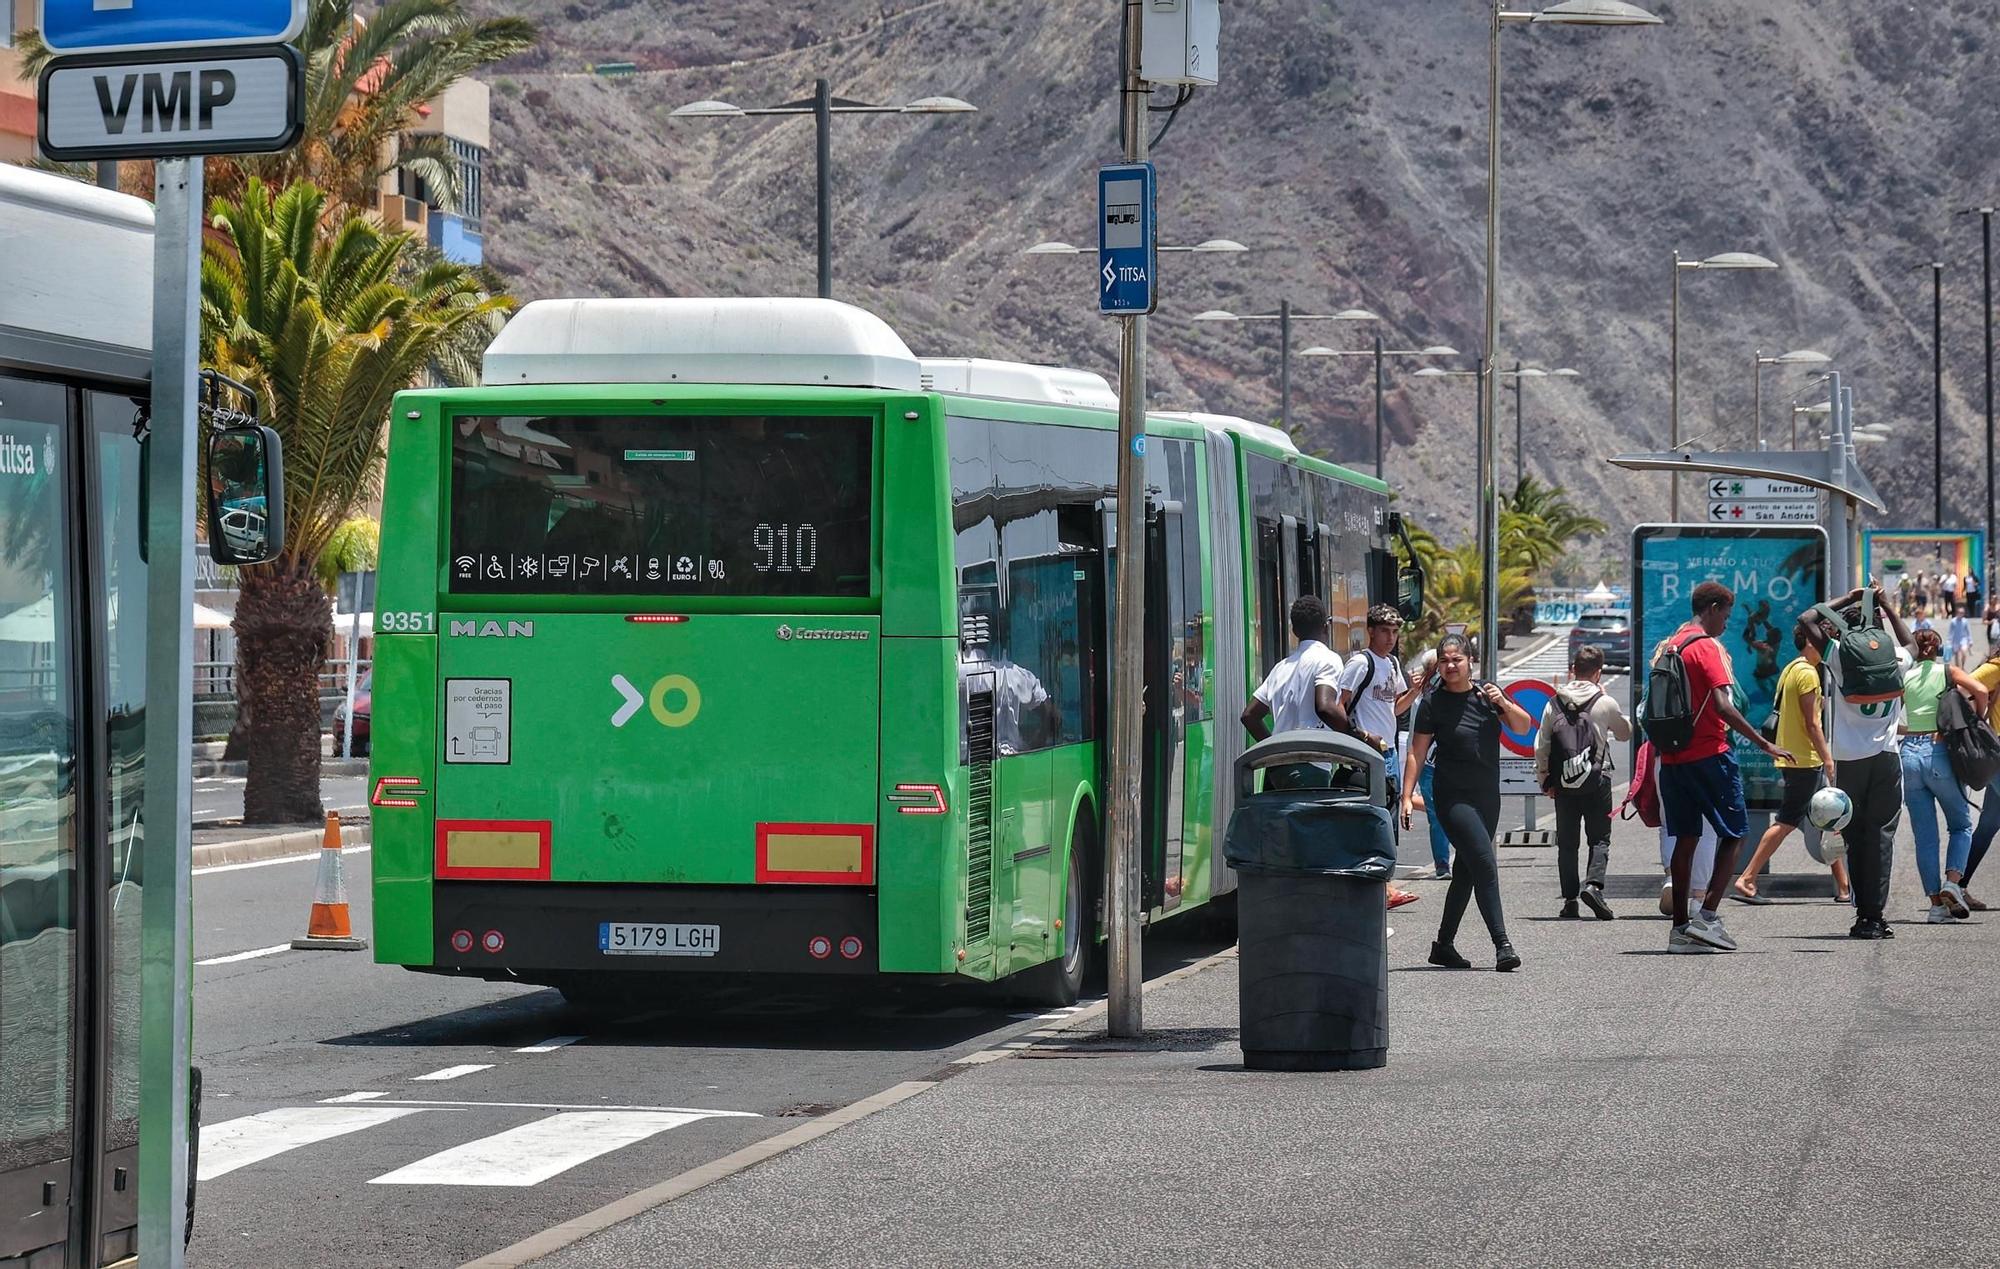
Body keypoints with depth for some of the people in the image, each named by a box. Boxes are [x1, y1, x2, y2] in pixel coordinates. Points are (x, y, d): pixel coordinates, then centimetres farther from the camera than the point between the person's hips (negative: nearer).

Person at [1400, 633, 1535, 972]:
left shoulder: (1485, 695, 7)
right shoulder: (1433, 704, -5)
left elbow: (1523, 727, 6)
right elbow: (1416, 754, -4)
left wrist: (1504, 703, -12)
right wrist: (1406, 798, -11)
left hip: (1487, 797, 5)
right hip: (1453, 798, -5)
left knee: (1466, 874, 11)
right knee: (1485, 864, -18)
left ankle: (1443, 946, 23)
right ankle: (1502, 945, -21)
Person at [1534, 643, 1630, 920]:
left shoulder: (1554, 704, 1)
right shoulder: (1605, 703, -5)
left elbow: (1541, 746, 2)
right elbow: (1625, 732, 13)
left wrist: (1544, 780, 14)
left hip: (1563, 782, 2)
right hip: (1597, 780, -2)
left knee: (1567, 842, 8)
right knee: (1599, 838, 4)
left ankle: (1570, 899, 5)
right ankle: (1593, 884, -19)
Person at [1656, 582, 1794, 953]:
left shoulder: (1671, 647, 15)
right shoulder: (1707, 647, -10)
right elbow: (1723, 707, -19)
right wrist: (1764, 744, -17)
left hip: (1673, 756, 8)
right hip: (1709, 753, -8)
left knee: (1686, 838, 9)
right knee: (1734, 832, 1)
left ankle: (1681, 927, 7)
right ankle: (1708, 915, -8)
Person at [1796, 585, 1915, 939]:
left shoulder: (1841, 656, -5)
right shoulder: (1897, 659, 2)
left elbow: (1807, 620, 2)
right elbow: (1909, 643, 27)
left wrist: (1846, 601, 8)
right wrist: (1888, 608, 24)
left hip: (1849, 761, -1)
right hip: (1886, 758, 1)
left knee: (1855, 838, 5)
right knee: (1881, 836, 0)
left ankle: (1864, 914, 2)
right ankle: (1875, 916, -6)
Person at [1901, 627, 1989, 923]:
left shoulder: (1904, 677, 9)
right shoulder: (1948, 672, 3)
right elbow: (1980, 691, -14)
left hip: (1910, 754, 2)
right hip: (1939, 754, -2)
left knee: (1924, 835, 6)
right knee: (1961, 825, 13)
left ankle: (1936, 903, 2)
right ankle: (1952, 882, -10)